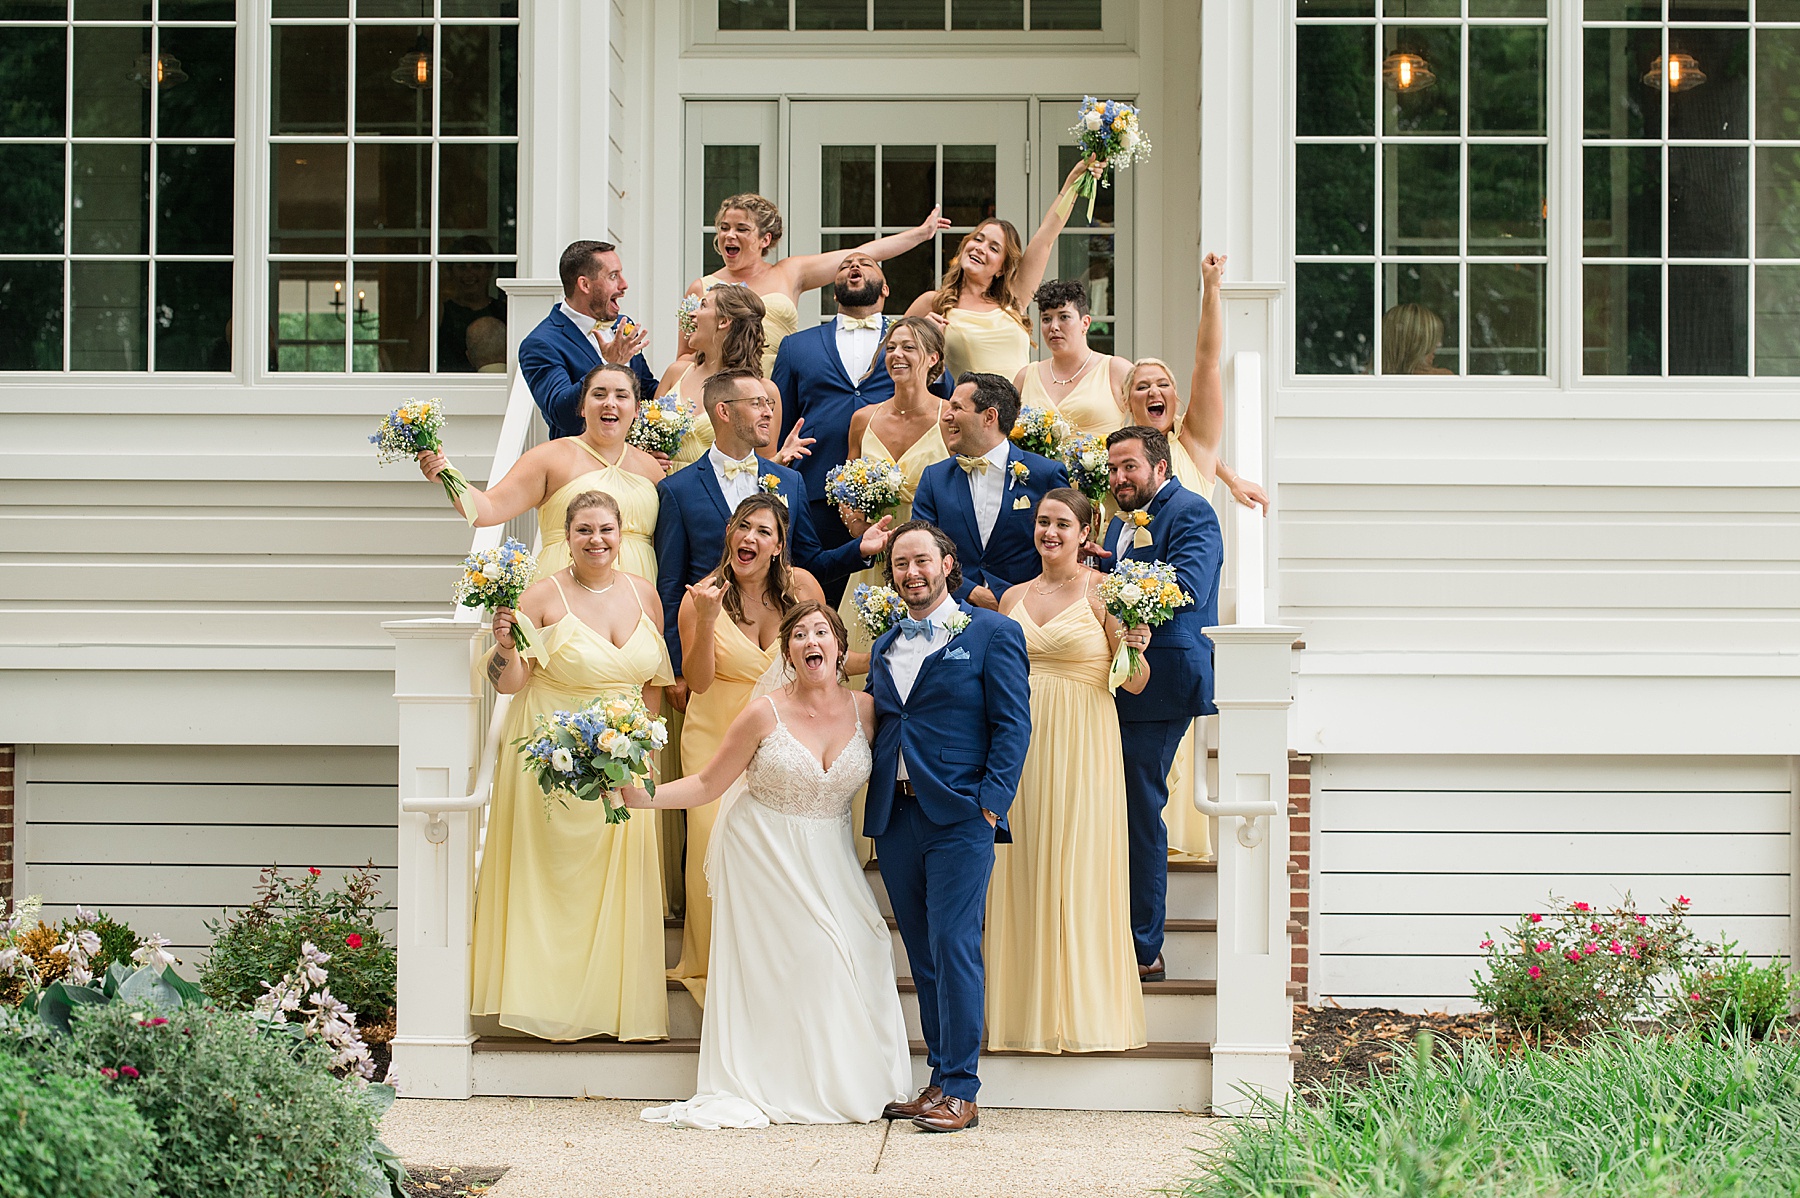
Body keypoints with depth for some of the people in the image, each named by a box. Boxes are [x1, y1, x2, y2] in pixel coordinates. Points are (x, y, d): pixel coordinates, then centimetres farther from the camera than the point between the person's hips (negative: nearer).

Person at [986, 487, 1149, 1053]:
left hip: (1082, 750, -4)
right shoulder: (1013, 598, 13)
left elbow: (1134, 684, -3)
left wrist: (1136, 647, -22)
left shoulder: (1103, 591, -2)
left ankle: (1085, 1011, 4)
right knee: (1022, 874, 3)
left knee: (1080, 873, -3)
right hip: (1021, 747, 5)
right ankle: (1027, 1011, 10)